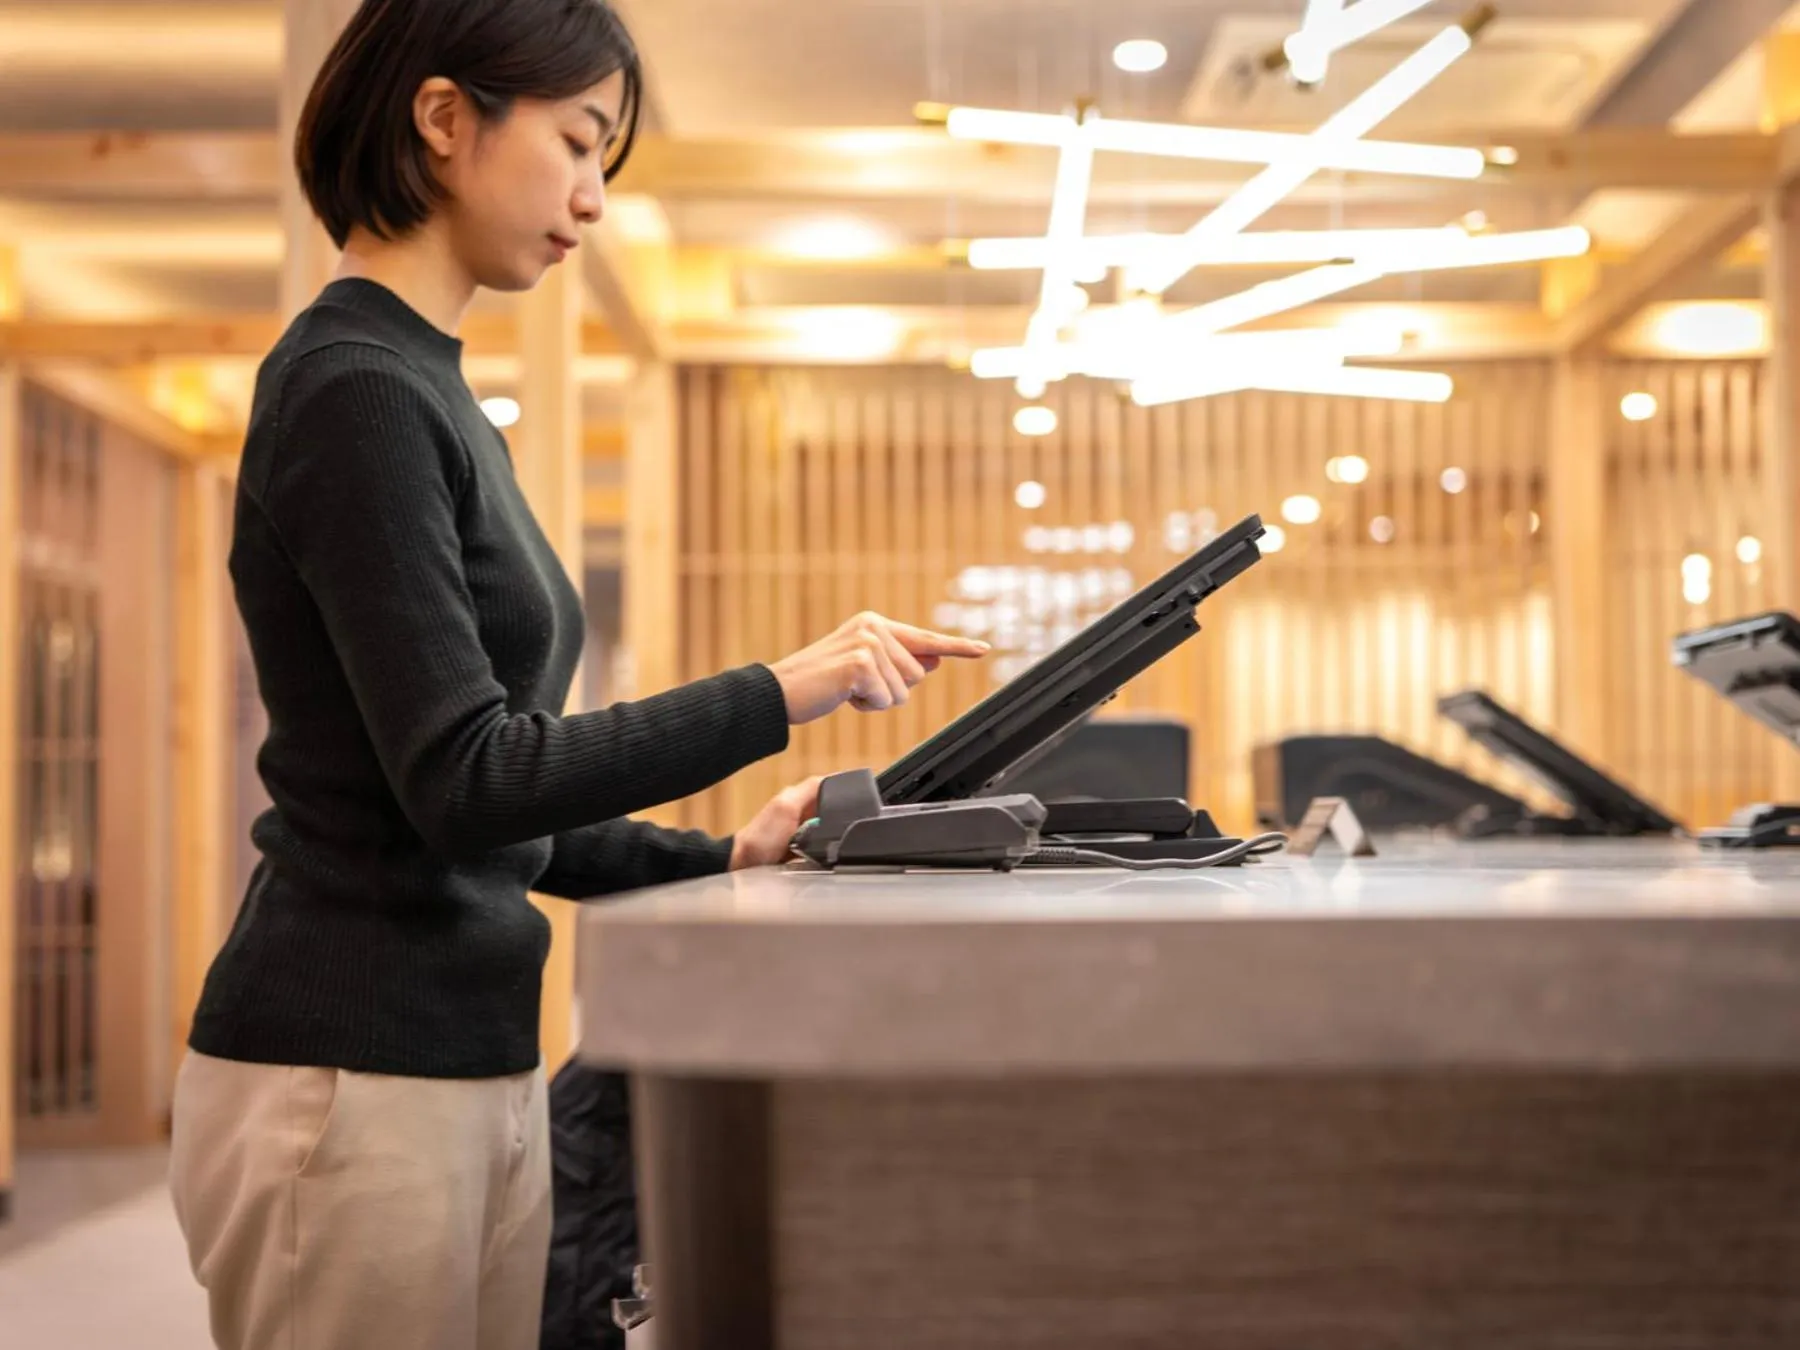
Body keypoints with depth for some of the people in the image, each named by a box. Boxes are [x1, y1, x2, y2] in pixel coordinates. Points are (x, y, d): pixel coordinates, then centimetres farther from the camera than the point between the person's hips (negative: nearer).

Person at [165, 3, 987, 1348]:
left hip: (478, 1066, 9)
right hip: (350, 1080, -9)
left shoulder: (427, 392, 14)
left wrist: (720, 858, 9)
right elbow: (461, 775, -19)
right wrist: (783, 693, -17)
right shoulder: (352, 390, -14)